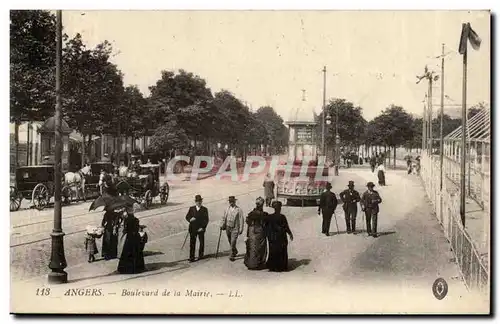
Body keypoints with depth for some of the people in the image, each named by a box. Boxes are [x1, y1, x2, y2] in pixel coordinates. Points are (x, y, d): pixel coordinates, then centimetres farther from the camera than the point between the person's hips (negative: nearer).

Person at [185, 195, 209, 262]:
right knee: (192, 243, 0)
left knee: (202, 243, 10)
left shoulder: (204, 209, 0)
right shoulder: (191, 208, 6)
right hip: (193, 229, 1)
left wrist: (203, 227, -14)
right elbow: (187, 216, 8)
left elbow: (206, 220, -3)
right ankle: (191, 257, 4)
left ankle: (200, 255, 27)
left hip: (201, 229, -1)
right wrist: (190, 219, -15)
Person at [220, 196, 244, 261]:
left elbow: (241, 220, -6)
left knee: (233, 242, -11)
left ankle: (232, 255, 0)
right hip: (228, 227, 5)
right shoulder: (227, 209, 6)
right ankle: (235, 251, 37)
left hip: (235, 228, -5)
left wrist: (241, 229, -8)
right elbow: (224, 218, 14)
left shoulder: (239, 210, -7)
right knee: (230, 242, 14)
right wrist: (222, 225, 5)